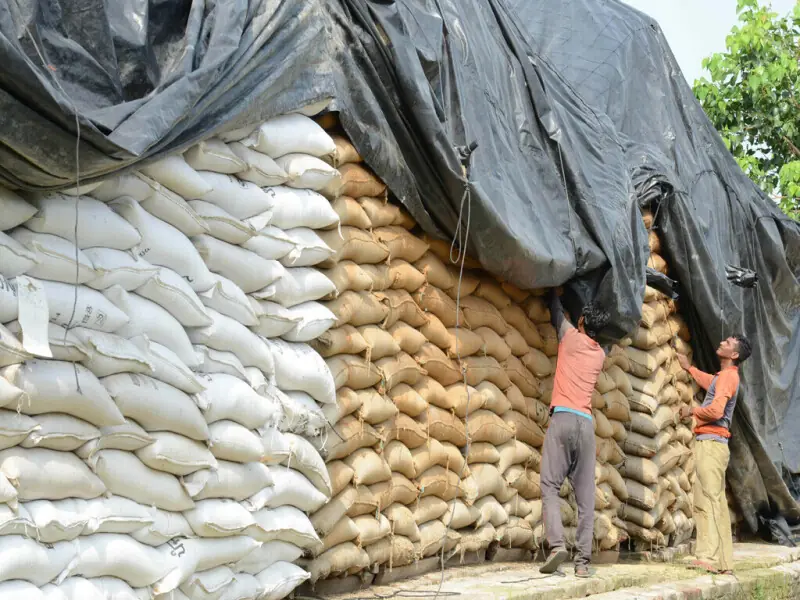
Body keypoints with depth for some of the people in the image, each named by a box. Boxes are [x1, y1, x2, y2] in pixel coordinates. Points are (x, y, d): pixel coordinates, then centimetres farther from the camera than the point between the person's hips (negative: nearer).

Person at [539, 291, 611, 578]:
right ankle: (583, 561, -4)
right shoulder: (600, 354, 18)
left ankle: (557, 544, -23)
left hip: (563, 417, -4)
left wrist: (553, 292, 43)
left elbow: (556, 312, 24)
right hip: (587, 423, 4)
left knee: (550, 485, -5)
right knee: (586, 495, 1)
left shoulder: (571, 337, 7)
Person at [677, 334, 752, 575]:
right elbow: (709, 382, 47)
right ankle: (723, 562, 9)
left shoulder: (728, 376, -9)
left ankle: (708, 558, -23)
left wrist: (692, 411, -8)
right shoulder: (723, 376, 21)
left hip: (711, 444, -10)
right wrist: (689, 368, 54)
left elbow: (716, 410, -23)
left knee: (707, 501, -16)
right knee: (716, 502, 8)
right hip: (711, 444, 10)